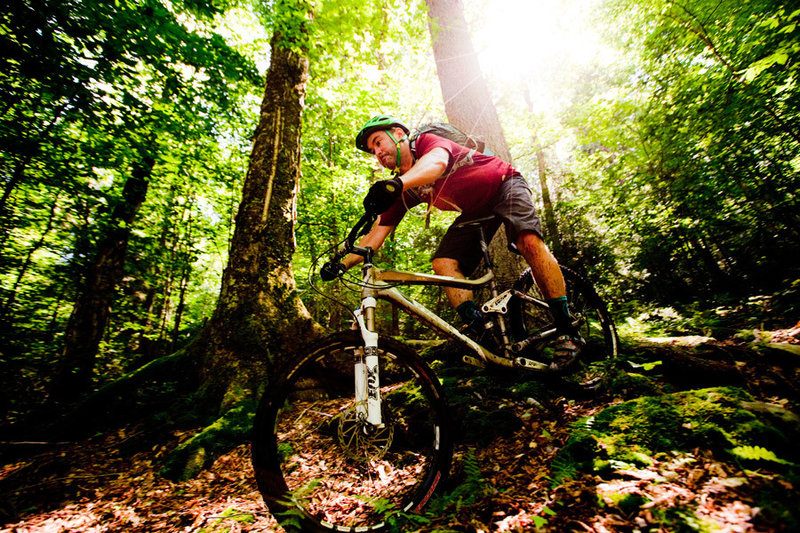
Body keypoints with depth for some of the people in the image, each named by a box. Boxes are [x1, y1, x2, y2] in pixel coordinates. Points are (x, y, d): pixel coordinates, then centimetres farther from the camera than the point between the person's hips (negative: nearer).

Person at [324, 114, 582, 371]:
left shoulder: (427, 141, -18)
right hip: (475, 212, 6)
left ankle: (566, 331, -19)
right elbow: (377, 233, -8)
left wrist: (398, 183, -64)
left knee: (528, 239, -31)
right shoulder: (402, 191, -3)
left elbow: (438, 161, -44)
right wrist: (342, 264, -17)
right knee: (443, 263, -16)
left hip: (505, 185, -5)